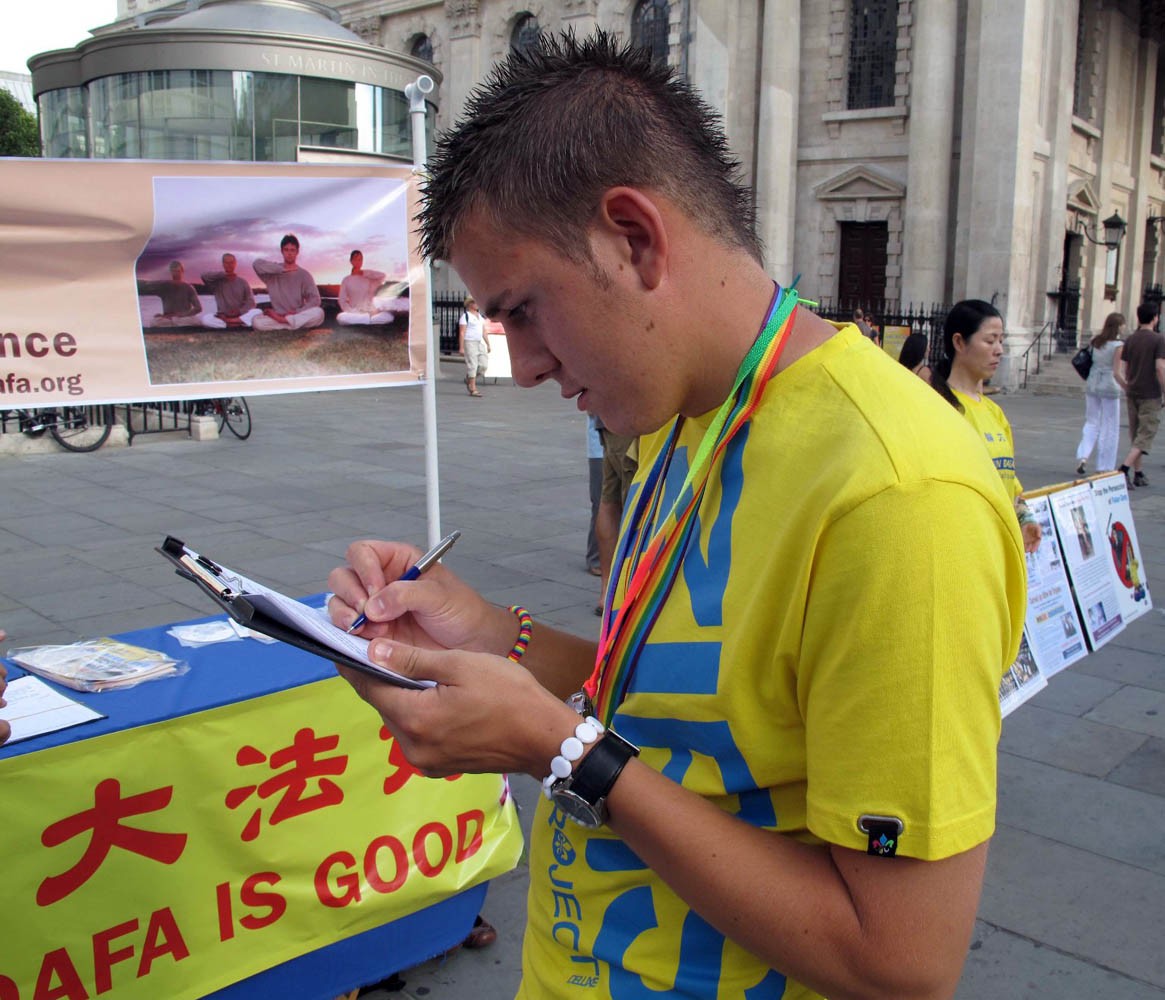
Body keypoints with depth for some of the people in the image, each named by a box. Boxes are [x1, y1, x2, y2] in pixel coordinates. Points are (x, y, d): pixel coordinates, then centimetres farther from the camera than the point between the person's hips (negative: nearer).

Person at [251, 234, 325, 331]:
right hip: (277, 315, 0)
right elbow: (256, 264, -15)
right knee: (256, 322, -29)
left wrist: (297, 312, -17)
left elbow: (315, 300, -5)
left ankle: (282, 320, -20)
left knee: (318, 313, -31)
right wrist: (283, 269, -19)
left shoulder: (303, 274, 2)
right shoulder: (274, 270, 5)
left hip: (298, 316, 0)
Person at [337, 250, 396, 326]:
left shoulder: (369, 278, 9)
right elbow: (342, 301, 3)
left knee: (389, 316, -25)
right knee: (340, 317, -35)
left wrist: (365, 273, -2)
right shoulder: (346, 280, 7)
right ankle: (369, 318, -24)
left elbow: (382, 276, -9)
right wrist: (352, 313, -12)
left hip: (370, 312, 1)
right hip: (354, 314, 0)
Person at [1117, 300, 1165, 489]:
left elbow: (1122, 369, 6)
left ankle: (1138, 473, 18)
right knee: (1146, 436, -4)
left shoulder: (1130, 340, 6)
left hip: (1132, 393, 6)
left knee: (1136, 436, 14)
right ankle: (1124, 468, -19)